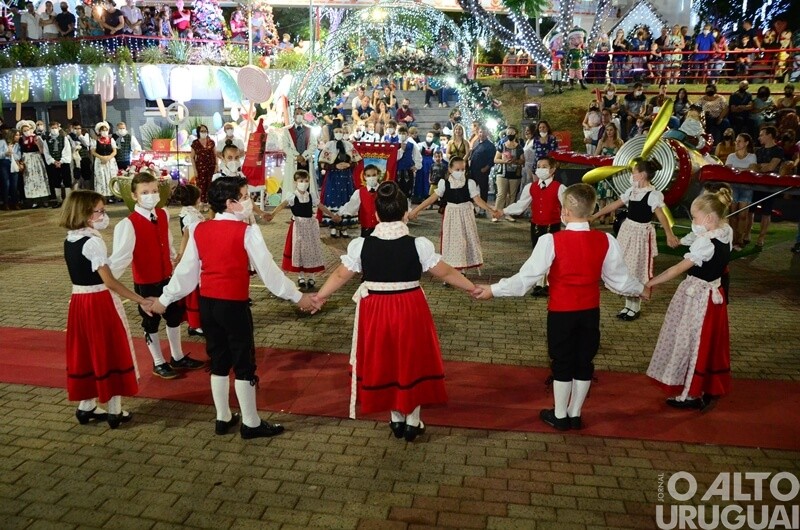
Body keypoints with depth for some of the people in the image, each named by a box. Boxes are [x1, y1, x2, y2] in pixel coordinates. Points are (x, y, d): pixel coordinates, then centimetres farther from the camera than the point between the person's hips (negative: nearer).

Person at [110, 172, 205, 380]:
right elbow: (121, 255, -27)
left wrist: (176, 262, 19)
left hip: (167, 276, 6)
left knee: (174, 316, 18)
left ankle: (178, 358, 37)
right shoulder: (129, 224, -20)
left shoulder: (163, 215, -1)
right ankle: (158, 363, 30)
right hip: (145, 281, -6)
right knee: (151, 322, 12)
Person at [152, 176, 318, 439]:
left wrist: (165, 298, 20)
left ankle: (223, 418, 30)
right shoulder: (246, 231, -13)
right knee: (244, 363, 7)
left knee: (218, 361, 17)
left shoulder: (199, 230, 3)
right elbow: (268, 270, -11)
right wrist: (297, 296, -2)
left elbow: (186, 270, 7)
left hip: (207, 303, 6)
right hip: (234, 305, -6)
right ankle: (251, 423, 18)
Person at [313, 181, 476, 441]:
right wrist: (474, 288, 12)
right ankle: (413, 422, 29)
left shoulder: (360, 245, -9)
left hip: (375, 310, 2)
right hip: (411, 309, -1)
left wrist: (318, 297, 18)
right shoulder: (419, 244, -13)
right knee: (411, 362, 16)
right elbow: (446, 273, -4)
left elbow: (340, 275, 1)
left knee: (385, 362, 19)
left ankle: (396, 419, 33)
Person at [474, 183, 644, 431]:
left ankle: (559, 415, 26)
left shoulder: (552, 241, -19)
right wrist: (640, 289, 24)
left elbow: (527, 276, -18)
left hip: (561, 312, -3)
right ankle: (575, 414, 31)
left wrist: (494, 289, -11)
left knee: (562, 363, 12)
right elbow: (619, 278, 4)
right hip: (590, 311, 3)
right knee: (584, 362, 16)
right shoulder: (606, 241, -6)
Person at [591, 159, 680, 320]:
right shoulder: (632, 190, 5)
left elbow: (661, 215, -26)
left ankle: (636, 307, 17)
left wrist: (669, 234, -39)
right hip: (627, 229, 7)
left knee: (637, 268, 3)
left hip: (641, 233, -7)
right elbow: (614, 205, 10)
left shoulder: (654, 194, -16)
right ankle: (628, 304, 24)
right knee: (625, 267, 12)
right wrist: (594, 216, 9)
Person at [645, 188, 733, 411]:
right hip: (714, 293, 8)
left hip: (697, 296, -8)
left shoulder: (705, 243, -25)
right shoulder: (726, 234, -2)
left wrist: (650, 283, -22)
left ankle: (692, 395, 18)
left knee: (692, 343, 5)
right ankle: (711, 389, 33)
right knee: (710, 343, 19)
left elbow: (678, 269, -26)